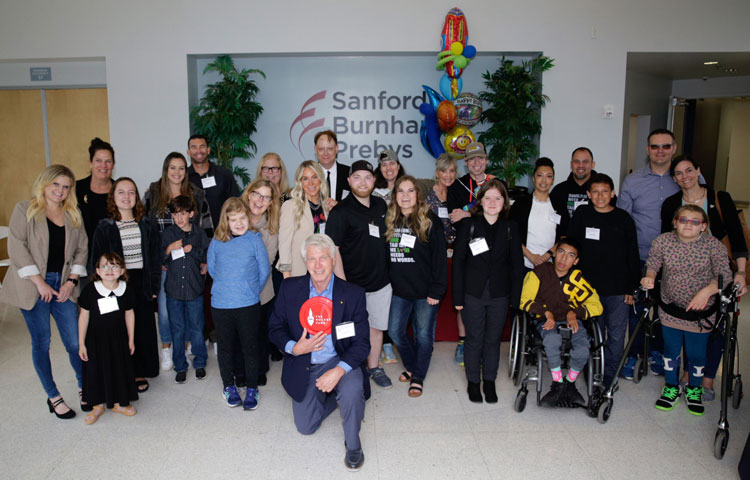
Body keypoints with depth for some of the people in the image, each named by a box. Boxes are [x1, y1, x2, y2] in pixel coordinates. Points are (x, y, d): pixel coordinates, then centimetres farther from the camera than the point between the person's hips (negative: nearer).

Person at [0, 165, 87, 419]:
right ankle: (53, 397, 18)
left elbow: (81, 250, 11)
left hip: (63, 285, 3)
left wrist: (71, 281, -2)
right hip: (34, 286, -2)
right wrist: (40, 282, -11)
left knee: (75, 342, 0)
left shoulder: (73, 215, 11)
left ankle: (84, 388, 20)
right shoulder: (24, 210, 1)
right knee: (42, 342, 5)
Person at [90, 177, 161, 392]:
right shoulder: (104, 228, -2)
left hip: (141, 285, 2)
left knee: (143, 329, 7)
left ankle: (140, 373, 22)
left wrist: (154, 287, 2)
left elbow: (155, 258, 6)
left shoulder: (147, 225, 3)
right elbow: (96, 261, -1)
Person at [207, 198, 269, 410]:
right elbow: (211, 268, 12)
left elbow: (264, 271, 0)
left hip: (249, 305, -2)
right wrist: (226, 287, 10)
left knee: (250, 347, 9)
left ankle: (252, 389, 25)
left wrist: (251, 290, 6)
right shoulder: (217, 242, 0)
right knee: (225, 346, 15)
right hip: (220, 305, 2)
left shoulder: (254, 239, -5)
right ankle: (229, 386, 34)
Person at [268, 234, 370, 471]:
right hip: (303, 367, 3)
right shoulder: (290, 288, -8)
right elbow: (275, 328, -1)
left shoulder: (353, 293, -14)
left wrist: (338, 370, -31)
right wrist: (294, 348, -22)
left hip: (338, 361, -2)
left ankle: (353, 444, -5)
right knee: (305, 427, 8)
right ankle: (330, 395, 39)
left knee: (352, 390, -34)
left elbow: (362, 343, -14)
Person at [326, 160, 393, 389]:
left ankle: (374, 368, 31)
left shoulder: (381, 205, 7)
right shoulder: (341, 211, -11)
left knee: (376, 327, 15)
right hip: (353, 284, -5)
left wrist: (389, 274, 17)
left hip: (381, 283, 5)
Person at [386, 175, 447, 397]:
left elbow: (439, 257, -10)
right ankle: (411, 366, 34)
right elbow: (385, 255, 10)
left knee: (423, 335, 7)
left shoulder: (430, 221, -8)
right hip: (399, 289, 4)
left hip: (424, 291, -4)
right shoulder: (390, 221, 6)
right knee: (395, 331, 9)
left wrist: (436, 290, -14)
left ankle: (418, 377, 24)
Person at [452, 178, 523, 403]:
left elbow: (516, 264, 4)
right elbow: (458, 262, -3)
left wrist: (515, 298, -1)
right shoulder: (468, 225, -3)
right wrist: (458, 296, -6)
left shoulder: (510, 228, 2)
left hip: (500, 295, 2)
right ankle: (473, 382, 25)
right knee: (474, 340, 8)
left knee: (493, 340, 13)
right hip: (473, 294, -1)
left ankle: (489, 382, 29)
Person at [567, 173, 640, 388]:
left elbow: (632, 256, 5)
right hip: (589, 288, 0)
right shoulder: (581, 215, 2)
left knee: (616, 335, 3)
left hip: (618, 290, 0)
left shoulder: (623, 219, 2)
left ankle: (609, 375, 18)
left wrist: (632, 288, 2)